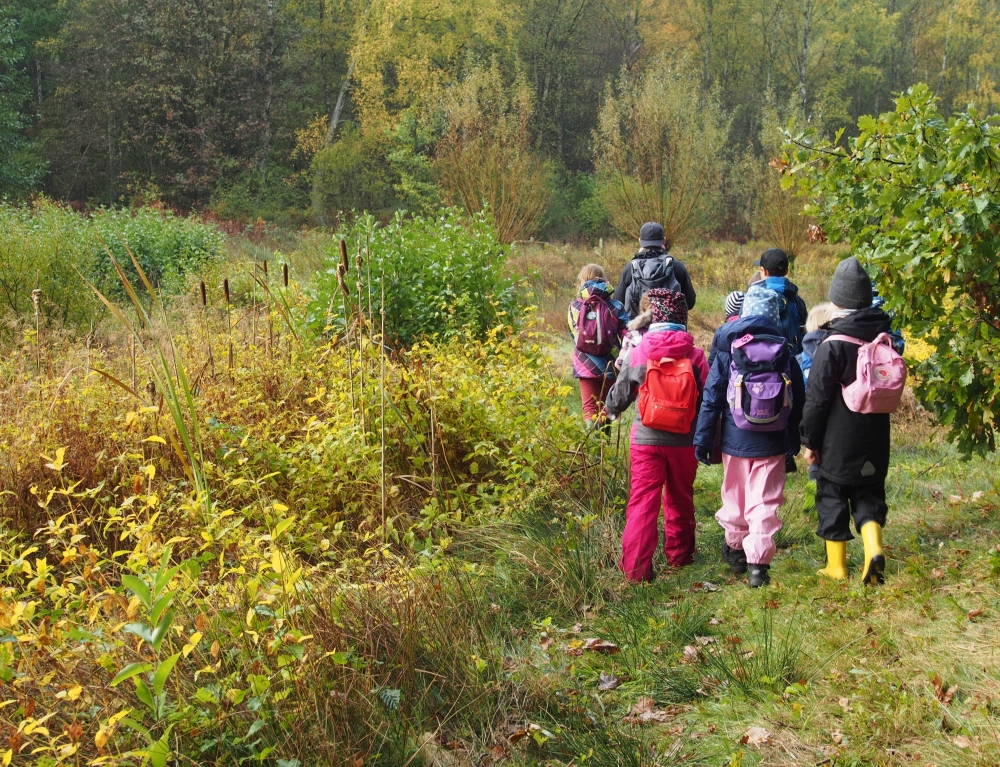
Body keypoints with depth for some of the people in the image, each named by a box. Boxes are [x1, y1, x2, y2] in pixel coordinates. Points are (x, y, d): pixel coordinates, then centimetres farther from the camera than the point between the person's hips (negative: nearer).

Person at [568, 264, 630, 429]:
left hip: (585, 365, -1)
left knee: (590, 408, 3)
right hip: (608, 366, 1)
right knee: (606, 408, 18)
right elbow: (627, 336, -8)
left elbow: (573, 334, 7)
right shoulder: (615, 307, -3)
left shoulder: (575, 306, -2)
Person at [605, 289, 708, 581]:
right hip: (684, 441, 1)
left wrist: (610, 409, 27)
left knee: (642, 502, 0)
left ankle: (636, 567, -6)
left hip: (646, 440, -1)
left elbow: (617, 400, 4)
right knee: (680, 498, 19)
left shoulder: (638, 353, -5)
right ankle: (679, 554, 34)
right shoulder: (694, 355, -6)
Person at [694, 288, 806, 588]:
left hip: (736, 440, 0)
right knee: (765, 503, 3)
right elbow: (797, 405, 7)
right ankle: (758, 562, -2)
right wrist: (793, 445, 16)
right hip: (773, 444, 1)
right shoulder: (785, 354, 2)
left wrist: (703, 438, 1)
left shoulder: (728, 350, -4)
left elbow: (712, 396, -5)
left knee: (735, 498, 16)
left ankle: (735, 549, 33)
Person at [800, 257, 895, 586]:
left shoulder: (833, 345, -17)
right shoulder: (884, 338, 1)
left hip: (839, 443, -5)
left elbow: (817, 399, -13)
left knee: (833, 498, 9)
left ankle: (836, 566, 16)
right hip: (875, 441, 5)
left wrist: (810, 441, -5)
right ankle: (873, 549, -5)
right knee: (868, 494, 16)